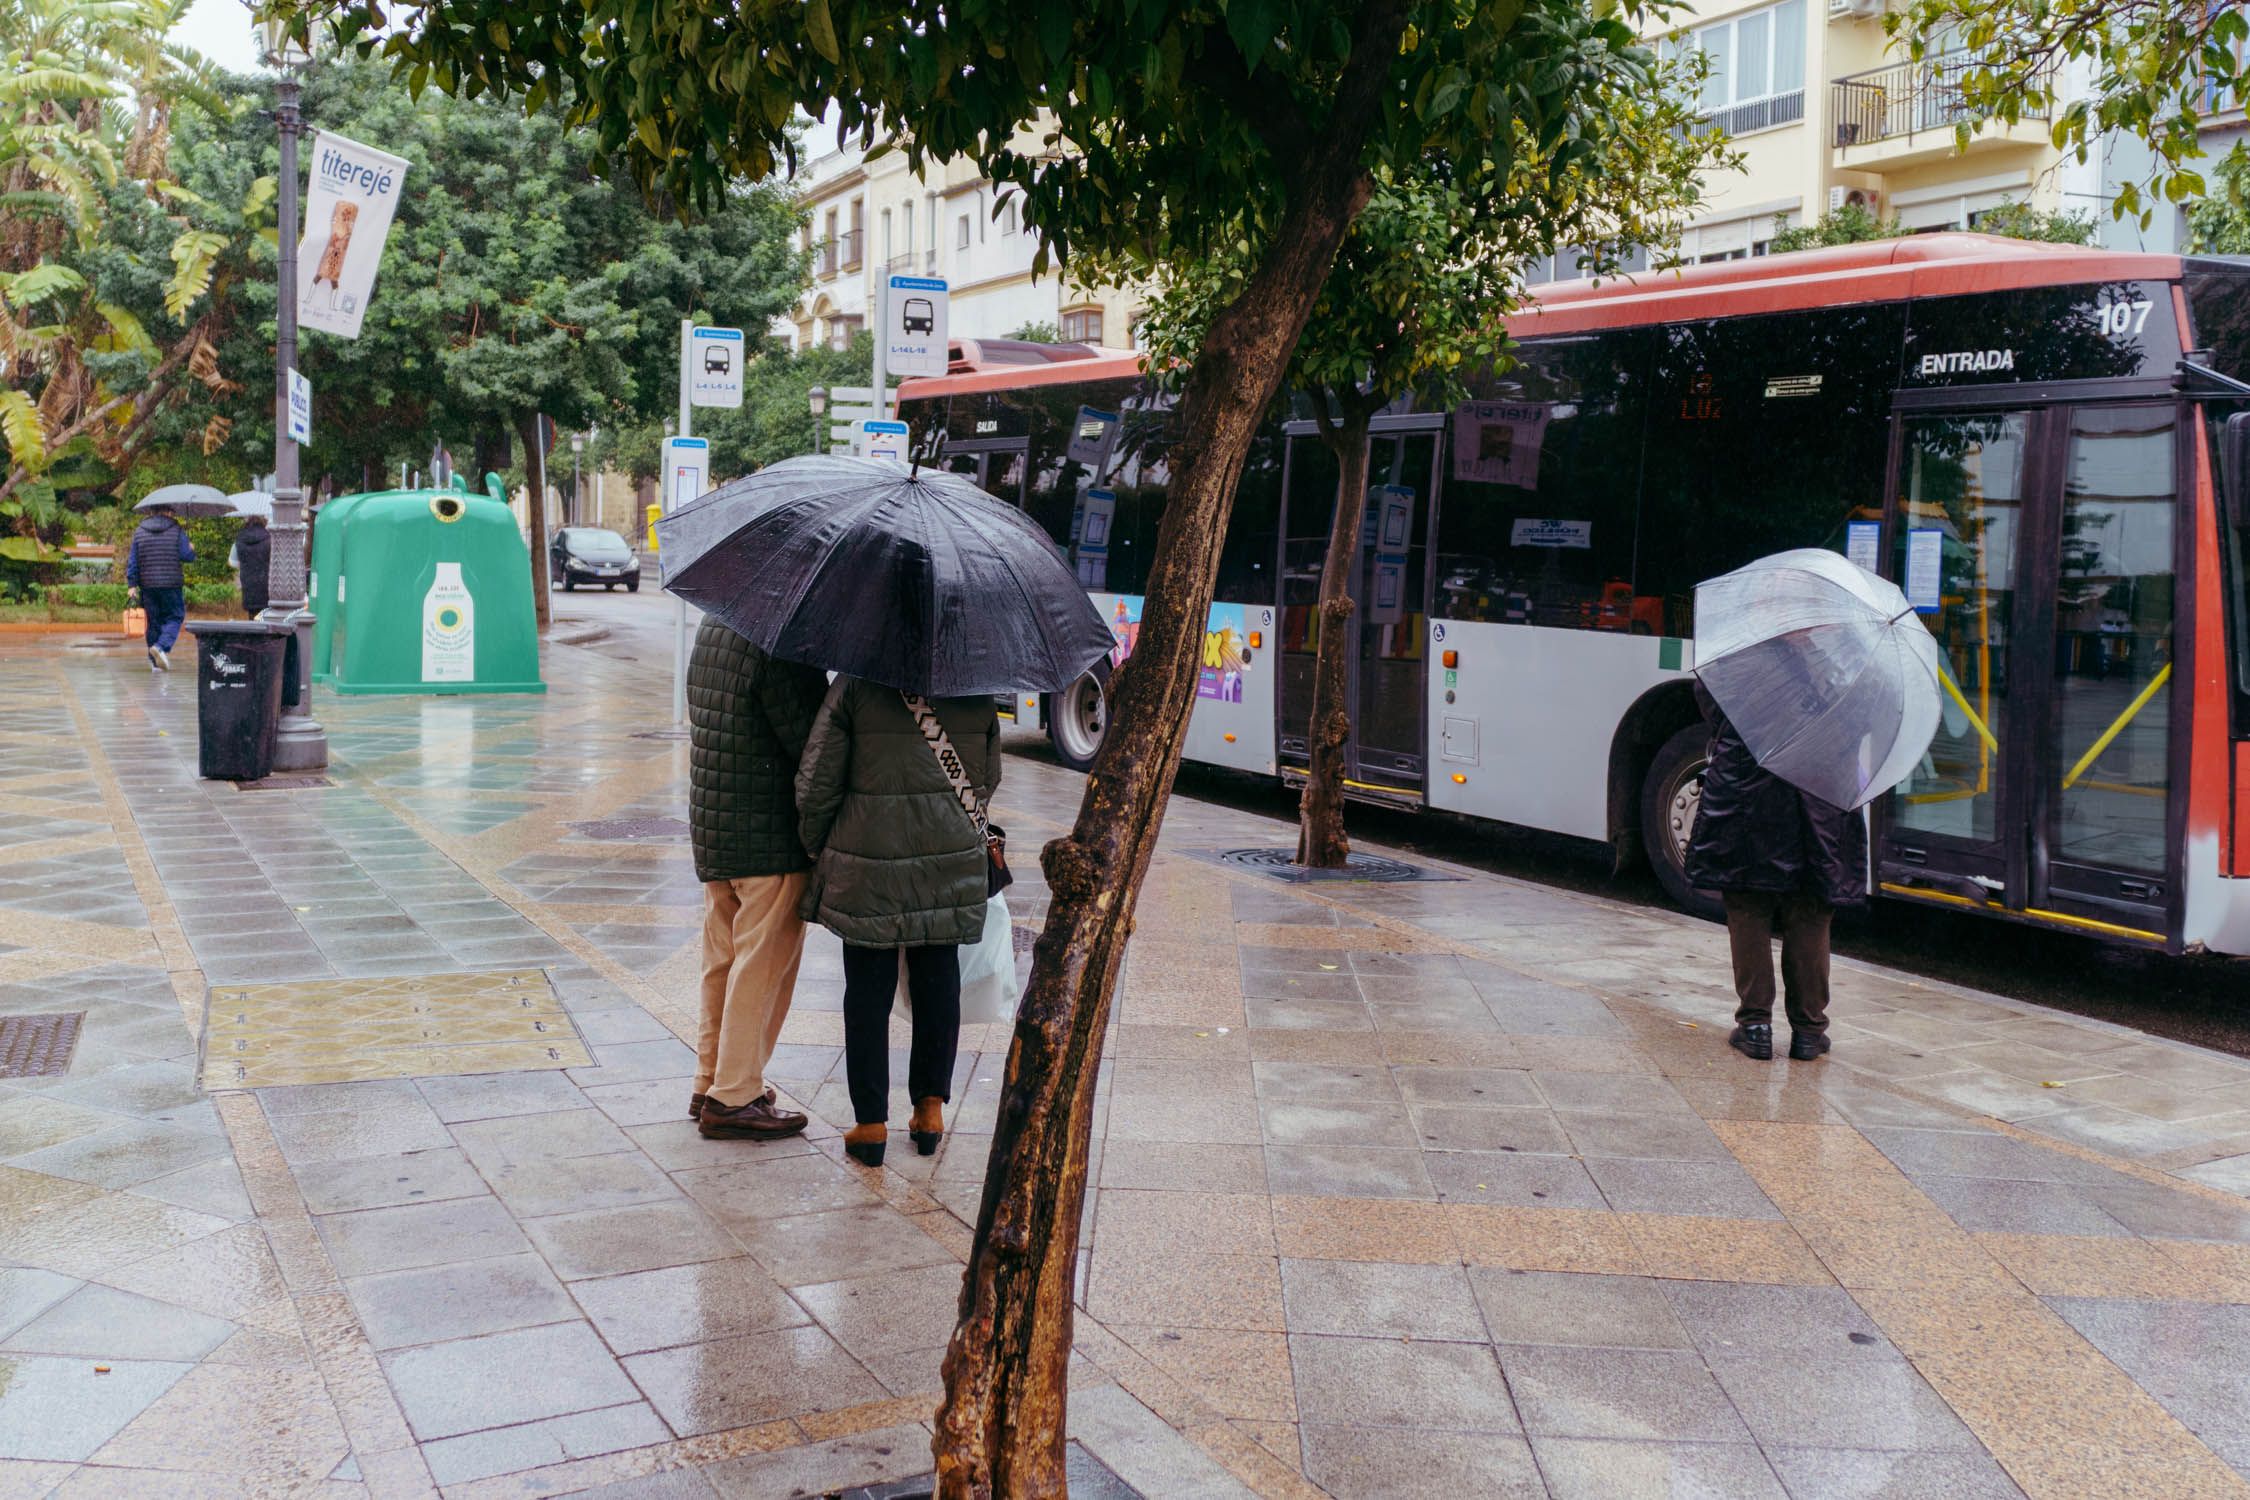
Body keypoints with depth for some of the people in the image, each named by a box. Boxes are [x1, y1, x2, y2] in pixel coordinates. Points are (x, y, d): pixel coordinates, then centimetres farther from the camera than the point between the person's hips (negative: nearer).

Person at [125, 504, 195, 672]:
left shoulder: (139, 532, 7)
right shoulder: (176, 530, -2)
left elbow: (132, 561, 5)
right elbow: (187, 556, -6)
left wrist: (132, 585, 6)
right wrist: (191, 549, 17)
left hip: (148, 585, 3)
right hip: (172, 585, -3)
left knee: (153, 621, 9)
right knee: (174, 617, 5)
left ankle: (155, 662, 10)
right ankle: (161, 646, -21)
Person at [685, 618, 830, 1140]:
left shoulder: (712, 623, 9)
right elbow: (811, 739, -20)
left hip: (710, 824, 9)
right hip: (770, 834, -9)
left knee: (722, 959, 18)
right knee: (764, 964, 2)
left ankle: (710, 1083, 29)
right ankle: (734, 1098, 9)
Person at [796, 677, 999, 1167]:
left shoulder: (855, 686, -6)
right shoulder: (977, 691, 1)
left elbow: (816, 786, -5)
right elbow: (988, 780, 12)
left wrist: (817, 849, 11)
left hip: (868, 862, -2)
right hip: (952, 857, 2)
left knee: (868, 988, 7)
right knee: (938, 981, 15)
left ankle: (870, 1123, 11)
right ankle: (930, 1107, 22)